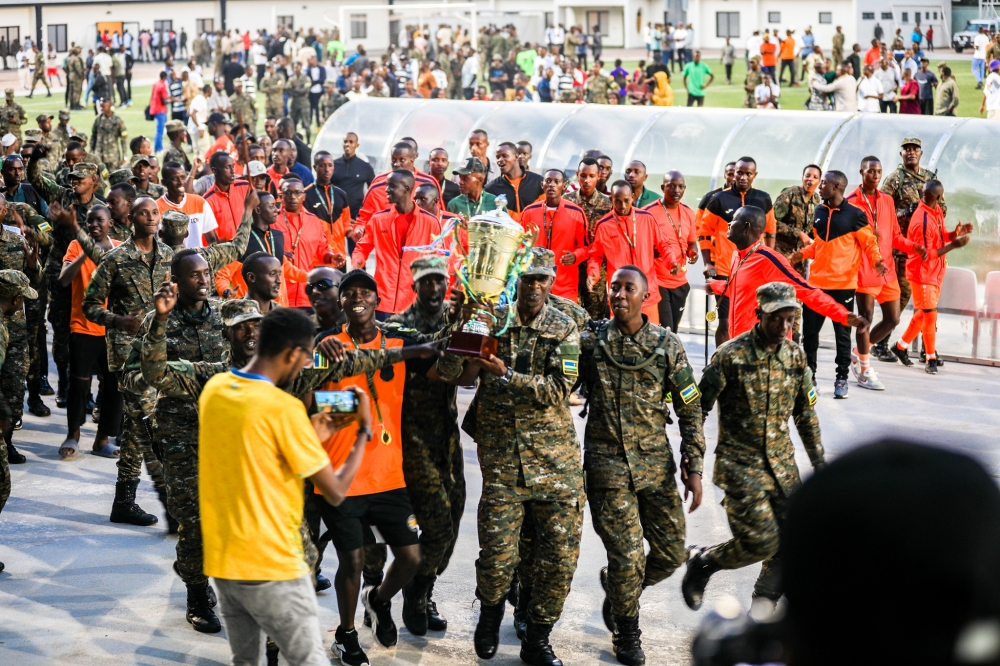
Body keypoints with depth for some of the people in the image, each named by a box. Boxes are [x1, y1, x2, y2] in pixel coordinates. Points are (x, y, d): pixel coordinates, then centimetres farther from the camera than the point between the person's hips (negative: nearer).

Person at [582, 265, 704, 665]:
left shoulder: (667, 346, 3)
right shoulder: (591, 341, 0)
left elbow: (690, 410, 5)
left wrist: (694, 468, -1)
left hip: (656, 463, 2)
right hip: (607, 464, -2)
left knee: (671, 553, 4)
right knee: (627, 555, -5)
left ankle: (618, 588, 33)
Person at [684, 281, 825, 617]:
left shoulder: (795, 356, 4)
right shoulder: (731, 356, -13)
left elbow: (806, 413, 15)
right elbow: (698, 409, -7)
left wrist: (819, 460, 14)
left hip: (782, 462, 6)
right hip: (740, 463, -6)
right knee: (761, 542, -13)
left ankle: (761, 609, 19)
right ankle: (701, 561, 14)